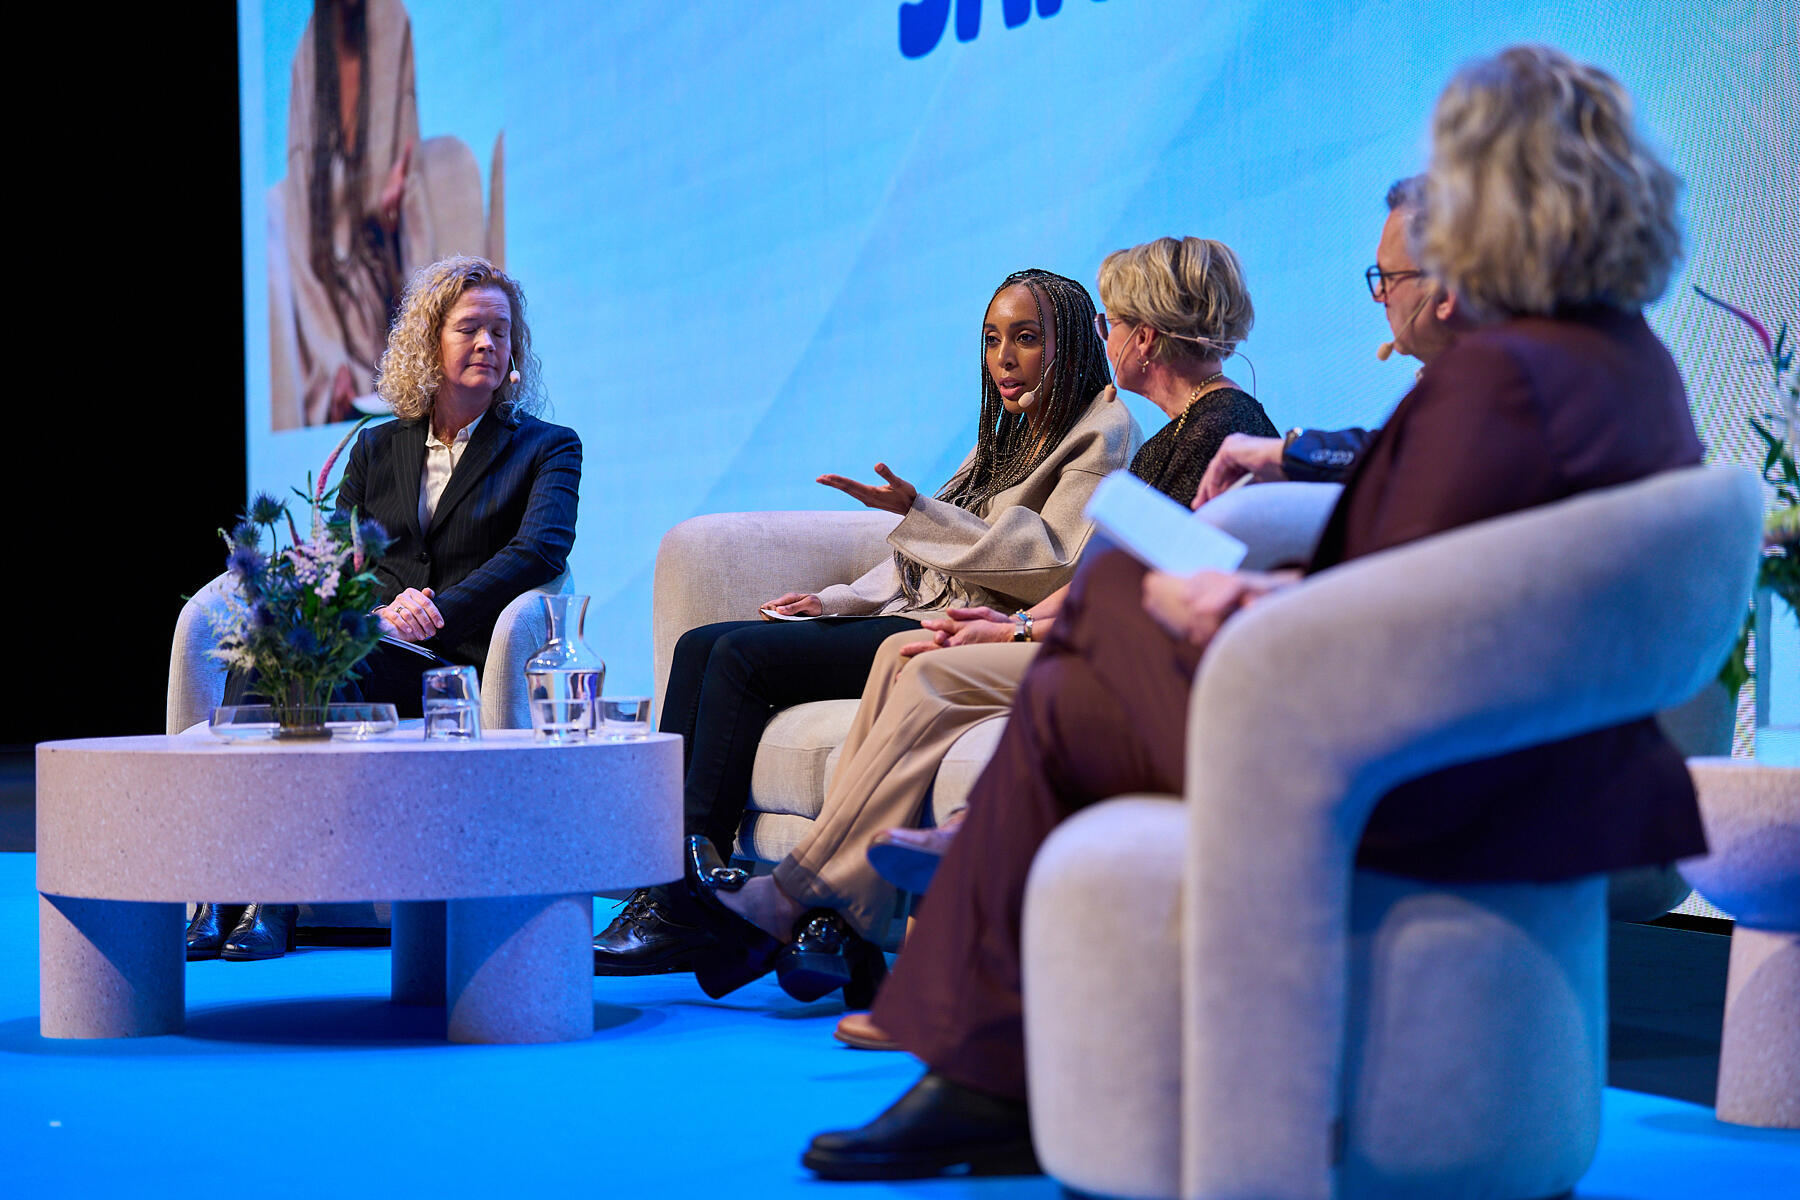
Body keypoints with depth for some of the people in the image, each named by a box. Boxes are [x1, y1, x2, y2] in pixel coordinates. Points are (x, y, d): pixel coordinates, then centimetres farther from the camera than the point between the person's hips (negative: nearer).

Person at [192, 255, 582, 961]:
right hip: (362, 641, 4)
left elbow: (541, 550, -6)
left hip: (454, 664, -4)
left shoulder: (547, 448, 12)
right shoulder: (377, 448, 23)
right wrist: (381, 607, -10)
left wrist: (435, 611, -19)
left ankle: (272, 903, -35)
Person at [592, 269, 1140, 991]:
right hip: (913, 615, 9)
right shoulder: (1006, 440, 26)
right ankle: (661, 888, -17)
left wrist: (915, 512, -16)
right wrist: (837, 600, 8)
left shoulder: (1104, 431, -1)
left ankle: (688, 908, -21)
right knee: (700, 647, -6)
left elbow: (1053, 568, -13)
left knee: (743, 656, -21)